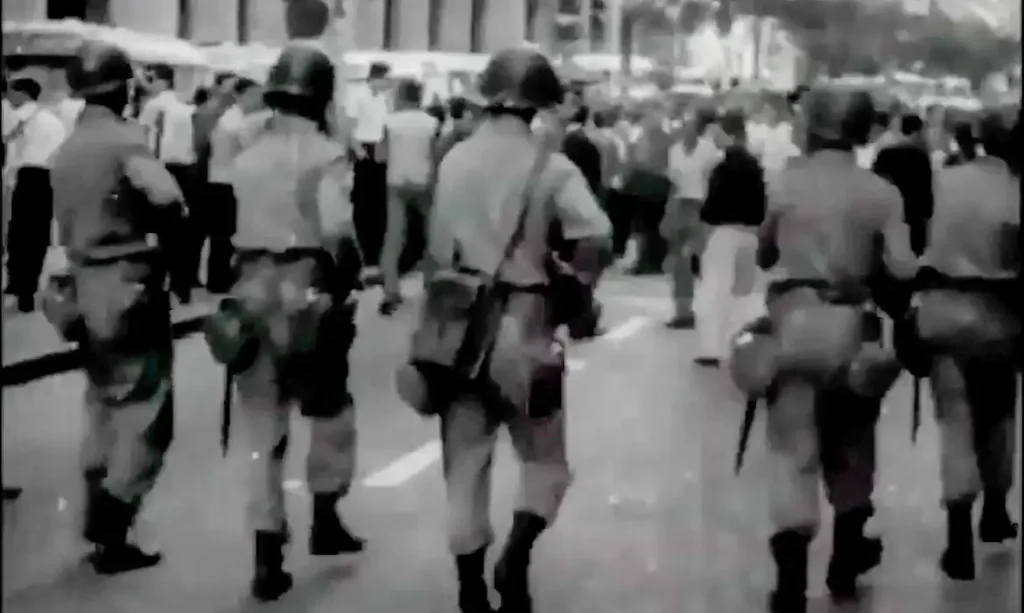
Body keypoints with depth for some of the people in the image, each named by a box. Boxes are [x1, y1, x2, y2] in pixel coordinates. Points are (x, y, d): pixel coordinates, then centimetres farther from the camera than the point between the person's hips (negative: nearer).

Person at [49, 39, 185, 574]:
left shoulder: (65, 149, 11)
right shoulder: (124, 139, -13)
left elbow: (64, 225, 13)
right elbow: (168, 199, -26)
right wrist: (149, 221, -7)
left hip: (86, 285, 8)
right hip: (129, 284, -8)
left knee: (104, 405, 20)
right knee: (145, 414, -1)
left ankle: (98, 524, 27)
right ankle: (110, 537, -2)